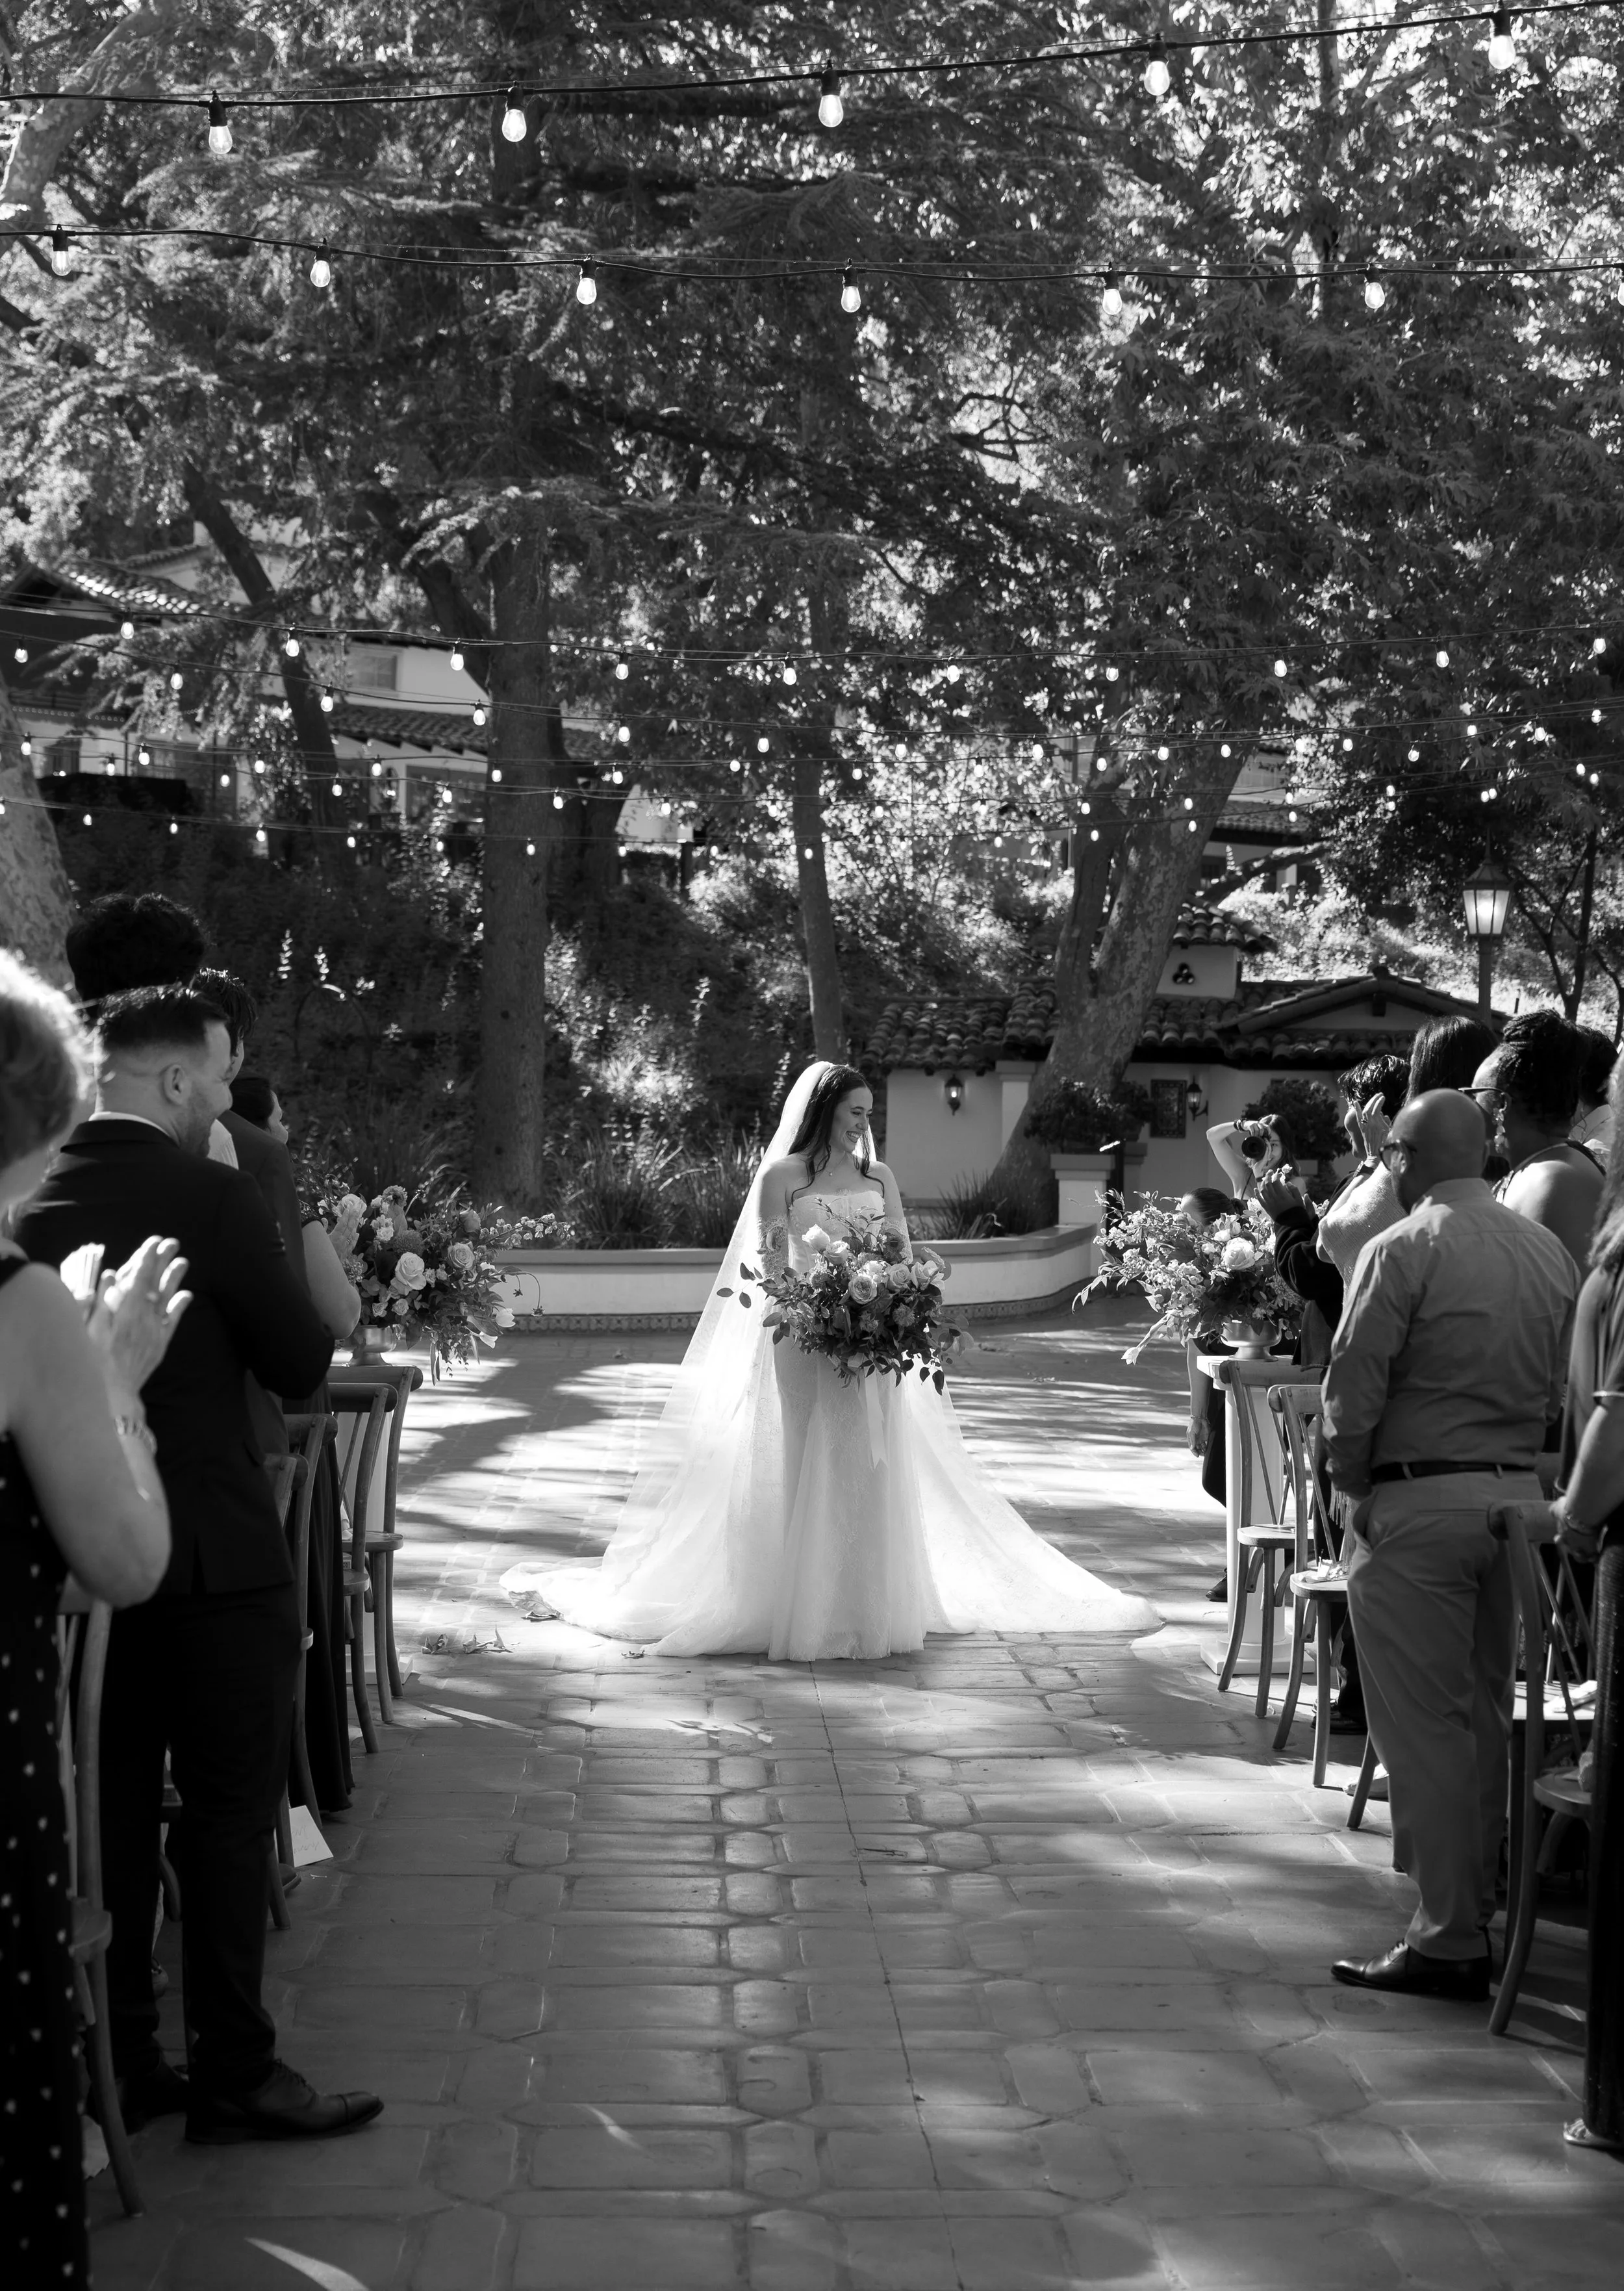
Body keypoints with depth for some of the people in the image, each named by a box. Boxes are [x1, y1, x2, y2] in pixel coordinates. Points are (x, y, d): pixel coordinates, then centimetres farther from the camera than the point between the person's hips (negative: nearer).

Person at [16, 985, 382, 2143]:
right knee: (229, 1811, 5)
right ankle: (234, 2071, 11)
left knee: (114, 1811, 14)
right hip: (215, 1557, -6)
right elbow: (303, 1360, -9)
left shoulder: (34, 1198, 1)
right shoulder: (213, 1197, -17)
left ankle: (120, 2060, 23)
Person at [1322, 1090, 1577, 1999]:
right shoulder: (1549, 1250, 8)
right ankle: (1476, 1899, 23)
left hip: (1418, 1504, -7)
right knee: (1488, 1711, 15)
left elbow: (1354, 1389, -13)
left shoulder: (1404, 1249, -11)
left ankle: (1450, 1941, 0)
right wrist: (1514, 1461, 16)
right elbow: (1559, 1392, 10)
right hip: (1519, 1496, 7)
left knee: (1424, 1721, -2)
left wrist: (1353, 1486, 1)